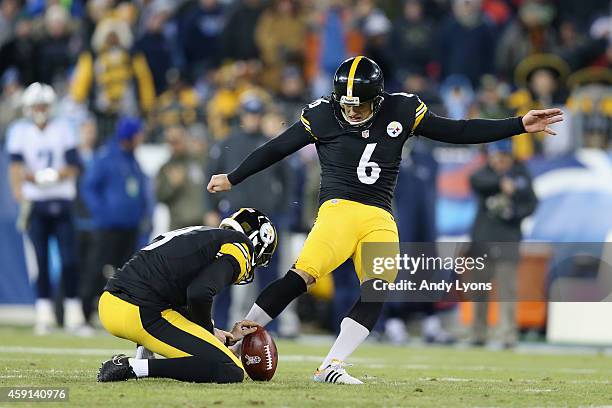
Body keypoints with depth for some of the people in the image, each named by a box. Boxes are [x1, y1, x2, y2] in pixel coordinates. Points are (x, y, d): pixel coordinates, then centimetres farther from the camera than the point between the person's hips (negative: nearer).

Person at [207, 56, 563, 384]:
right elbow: (277, 149, 9)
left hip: (380, 220, 3)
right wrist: (232, 179, 15)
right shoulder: (323, 116, -1)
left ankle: (331, 367, -17)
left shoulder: (401, 112, 4)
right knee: (301, 276, -23)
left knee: (376, 294, -17)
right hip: (340, 208, -3)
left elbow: (458, 132, 8)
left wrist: (520, 126, 4)